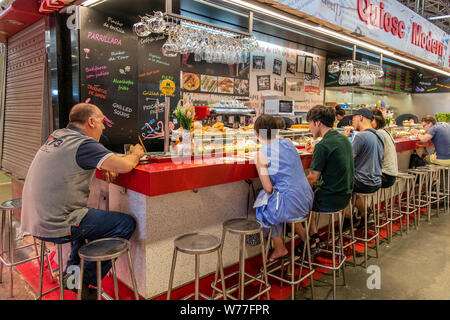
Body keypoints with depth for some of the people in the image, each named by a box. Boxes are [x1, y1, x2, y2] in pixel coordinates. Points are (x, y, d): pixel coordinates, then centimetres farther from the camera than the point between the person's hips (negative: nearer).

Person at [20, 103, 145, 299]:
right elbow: (124, 166, -26)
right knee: (126, 223, -3)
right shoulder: (83, 143, -16)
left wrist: (104, 167, 10)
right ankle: (84, 281, 6)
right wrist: (135, 154, -3)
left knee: (92, 215, 31)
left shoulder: (56, 136, 10)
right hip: (55, 227, -9)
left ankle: (72, 272, 30)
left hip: (35, 220, 9)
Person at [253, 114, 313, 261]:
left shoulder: (261, 154, -11)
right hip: (307, 201, 7)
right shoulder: (288, 143, 7)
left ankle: (279, 248, 31)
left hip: (290, 206, -6)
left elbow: (268, 188, -11)